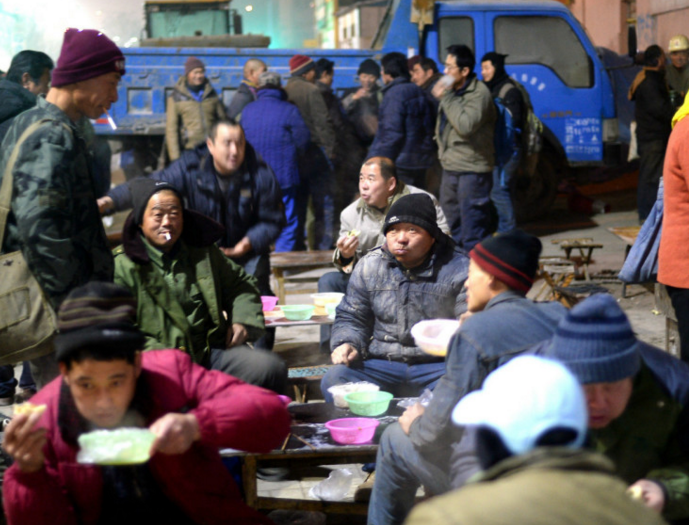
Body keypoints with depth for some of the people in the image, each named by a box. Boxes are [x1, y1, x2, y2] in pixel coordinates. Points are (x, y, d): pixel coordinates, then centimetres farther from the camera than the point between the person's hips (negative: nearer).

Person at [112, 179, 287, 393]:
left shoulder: (203, 252, 18)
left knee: (271, 367, -21)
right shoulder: (123, 266, 1)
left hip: (211, 351, 5)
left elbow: (240, 285, 33)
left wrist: (243, 320, 12)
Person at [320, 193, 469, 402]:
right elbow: (350, 318, 19)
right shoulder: (369, 266, 11)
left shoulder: (458, 269, 1)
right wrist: (346, 344, -2)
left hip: (437, 367, -2)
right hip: (381, 365, 3)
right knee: (334, 380, -24)